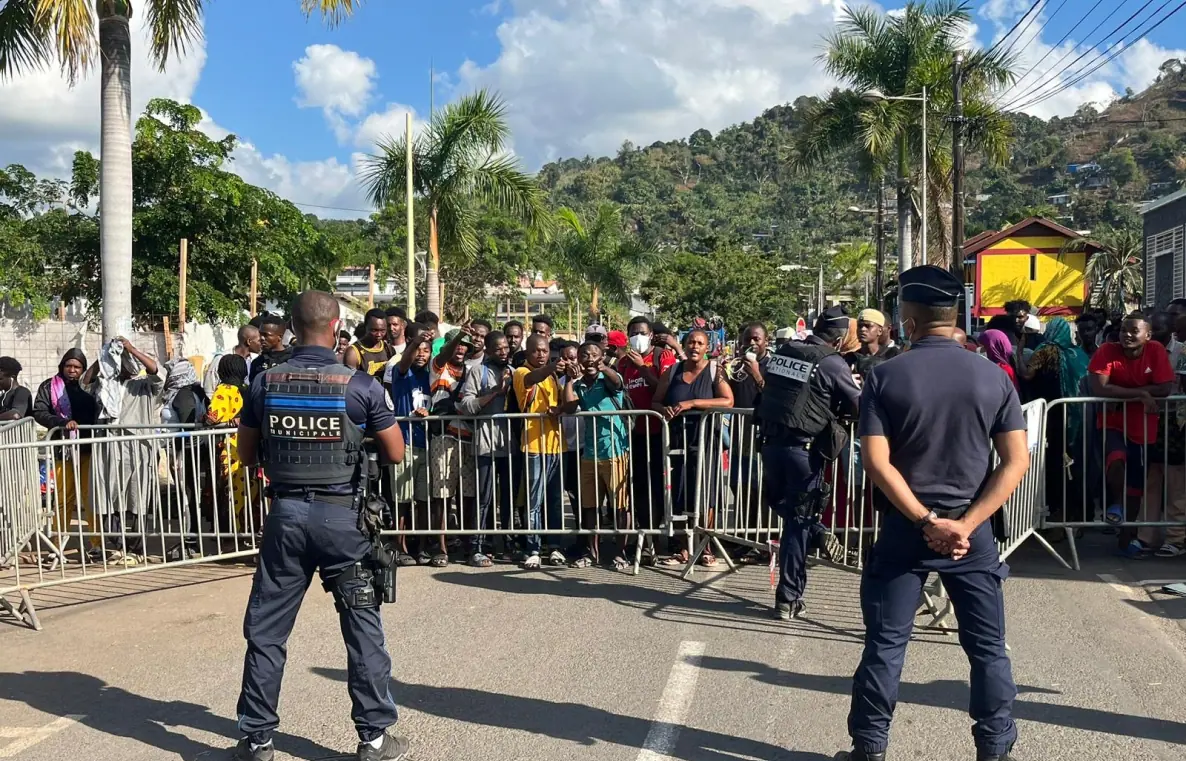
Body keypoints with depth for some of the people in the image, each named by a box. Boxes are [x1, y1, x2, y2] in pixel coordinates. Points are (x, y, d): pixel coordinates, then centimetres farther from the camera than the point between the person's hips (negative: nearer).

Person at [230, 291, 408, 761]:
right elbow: (395, 454, 0)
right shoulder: (361, 385, -8)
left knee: (266, 630, 12)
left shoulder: (264, 383, 0)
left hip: (286, 514, 2)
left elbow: (247, 455, 10)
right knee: (363, 628, 8)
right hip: (341, 516, -2)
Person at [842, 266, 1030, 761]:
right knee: (987, 645, 12)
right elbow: (1016, 461, -7)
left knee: (885, 643, 8)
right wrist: (965, 523, -11)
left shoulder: (885, 377, -7)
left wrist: (926, 521, -12)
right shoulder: (993, 377, -1)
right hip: (971, 527, 1)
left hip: (904, 527, -1)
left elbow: (877, 461, -14)